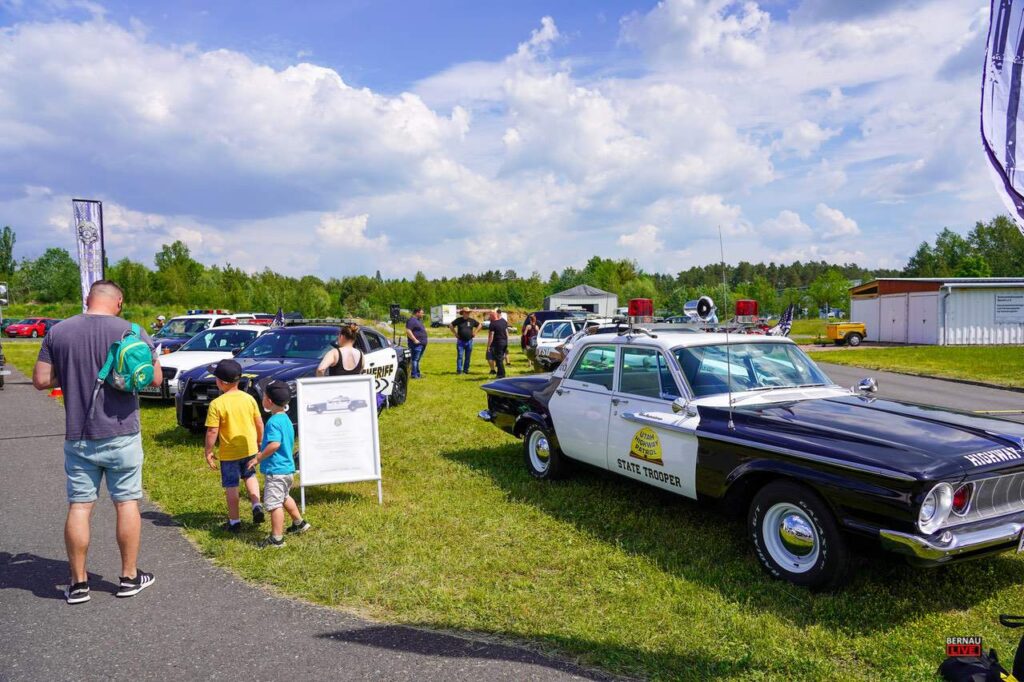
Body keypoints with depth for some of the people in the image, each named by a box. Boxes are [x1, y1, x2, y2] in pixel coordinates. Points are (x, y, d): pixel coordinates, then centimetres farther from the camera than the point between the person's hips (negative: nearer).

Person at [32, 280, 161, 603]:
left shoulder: (58, 332, -2)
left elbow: (41, 380, -1)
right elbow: (156, 379, -7)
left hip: (78, 436, 2)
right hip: (121, 434, -2)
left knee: (79, 507, 10)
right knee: (127, 502, 9)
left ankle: (78, 583, 17)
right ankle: (129, 577, 18)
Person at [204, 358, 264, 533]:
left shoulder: (217, 404, -16)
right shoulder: (249, 398, -3)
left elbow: (212, 431, -17)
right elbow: (259, 424, 3)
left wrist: (208, 452, -5)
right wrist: (259, 443, 17)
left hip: (229, 453, -4)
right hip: (250, 448, 4)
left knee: (231, 487, 9)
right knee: (250, 476, 27)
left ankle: (234, 522, 17)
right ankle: (257, 506, 12)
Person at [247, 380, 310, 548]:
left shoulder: (273, 421, -19)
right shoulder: (286, 419, 10)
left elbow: (274, 444, -30)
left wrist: (258, 457, -18)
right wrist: (262, 454, 22)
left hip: (276, 470, -10)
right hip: (288, 468, 10)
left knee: (274, 503, -2)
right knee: (284, 497, 28)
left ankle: (277, 539, 3)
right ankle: (299, 523, 41)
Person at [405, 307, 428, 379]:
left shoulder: (418, 320, 19)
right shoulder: (412, 320, -14)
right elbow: (408, 331, -23)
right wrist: (414, 340, -23)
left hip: (422, 343, 10)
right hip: (416, 344, -10)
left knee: (417, 359, 15)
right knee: (415, 359, -8)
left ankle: (418, 373, 20)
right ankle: (414, 374, -8)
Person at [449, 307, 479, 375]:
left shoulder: (472, 320, 3)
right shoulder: (458, 320, -3)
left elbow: (479, 325, 16)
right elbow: (451, 325, 5)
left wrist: (475, 332, 7)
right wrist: (455, 333, 0)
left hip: (469, 341, 2)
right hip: (460, 341, -2)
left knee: (467, 357, 7)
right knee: (460, 356, -7)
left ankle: (466, 370, 16)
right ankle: (459, 370, -4)